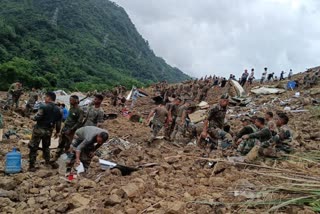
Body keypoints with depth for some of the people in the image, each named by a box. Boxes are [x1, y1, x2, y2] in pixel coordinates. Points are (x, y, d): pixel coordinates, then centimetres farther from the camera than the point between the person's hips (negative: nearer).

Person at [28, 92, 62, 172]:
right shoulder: (57, 109, 5)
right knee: (46, 147, 25)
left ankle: (32, 166, 2)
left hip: (39, 129, -5)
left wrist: (33, 117, 6)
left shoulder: (44, 107, -13)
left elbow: (37, 117, -17)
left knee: (33, 148, 2)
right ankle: (47, 162, 30)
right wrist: (57, 131, 19)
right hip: (49, 131, 6)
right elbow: (58, 122, 8)